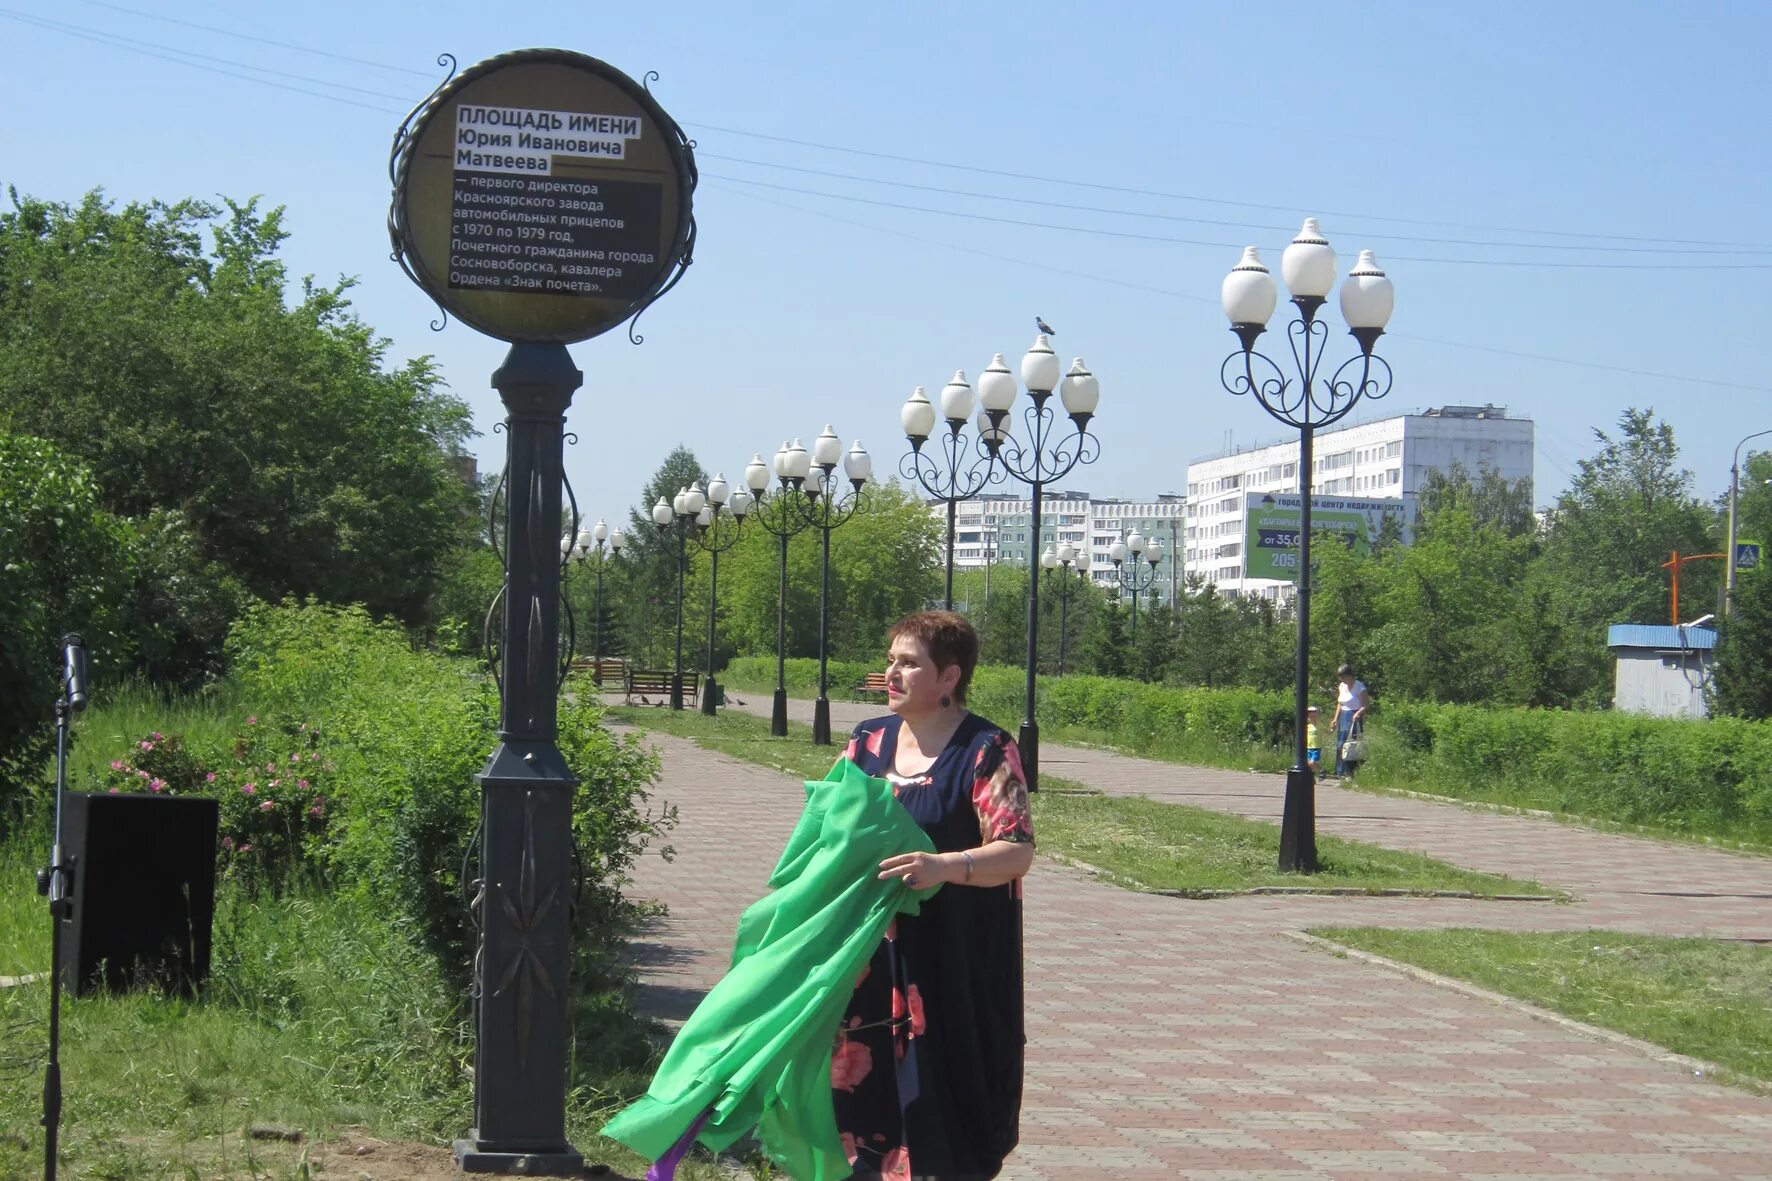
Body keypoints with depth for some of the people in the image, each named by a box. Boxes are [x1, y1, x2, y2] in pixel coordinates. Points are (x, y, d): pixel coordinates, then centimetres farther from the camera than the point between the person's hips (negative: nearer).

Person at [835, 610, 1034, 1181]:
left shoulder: (986, 751, -9)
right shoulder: (868, 741, 9)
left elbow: (1018, 852, -15)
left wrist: (945, 866, -30)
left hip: (954, 962, -5)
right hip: (870, 956, 5)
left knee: (940, 1088, -1)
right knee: (864, 1084, 7)